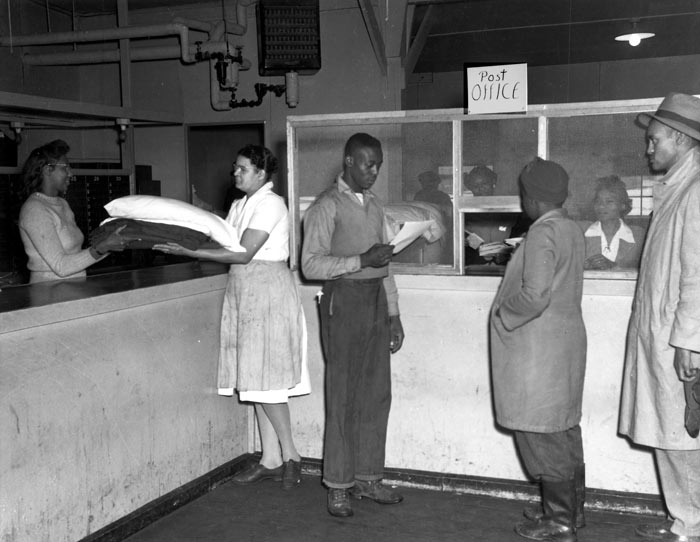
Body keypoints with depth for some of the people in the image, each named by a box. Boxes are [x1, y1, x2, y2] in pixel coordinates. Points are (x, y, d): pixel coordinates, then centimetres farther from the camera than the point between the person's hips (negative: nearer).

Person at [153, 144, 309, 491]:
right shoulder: (239, 206, 16)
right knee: (255, 379, 8)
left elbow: (243, 253, -18)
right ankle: (271, 460, 14)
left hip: (268, 291, -8)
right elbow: (223, 244, 9)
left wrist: (191, 252, -20)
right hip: (243, 292, 8)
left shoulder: (270, 204, -11)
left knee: (264, 378, -7)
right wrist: (181, 241, -3)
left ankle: (290, 455, 6)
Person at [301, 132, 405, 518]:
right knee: (343, 396, -2)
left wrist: (393, 314, 15)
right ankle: (338, 486, 8)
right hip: (344, 301, -7)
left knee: (377, 394, 9)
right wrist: (361, 260, -22)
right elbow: (311, 265, -14)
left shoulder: (373, 205, 15)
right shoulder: (327, 206, -7)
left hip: (376, 300, 7)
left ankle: (368, 478, 20)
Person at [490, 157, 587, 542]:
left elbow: (535, 296, -26)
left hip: (540, 350, -9)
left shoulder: (542, 234, -19)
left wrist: (503, 314, -10)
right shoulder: (572, 230, 9)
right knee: (565, 430, 16)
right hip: (567, 340, 9)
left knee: (542, 436, 0)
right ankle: (572, 511, 27)